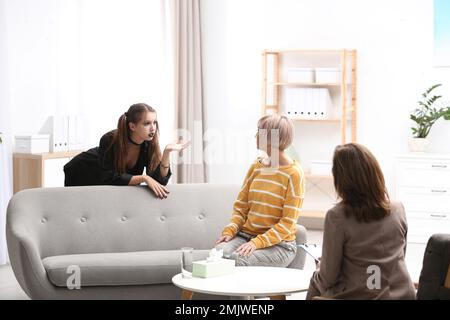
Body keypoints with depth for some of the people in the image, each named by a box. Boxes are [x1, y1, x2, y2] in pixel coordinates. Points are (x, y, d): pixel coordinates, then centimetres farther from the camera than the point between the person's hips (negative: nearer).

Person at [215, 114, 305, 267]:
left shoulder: (294, 174, -8)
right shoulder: (256, 167, 10)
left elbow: (287, 223, -11)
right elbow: (241, 206, 13)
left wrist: (256, 243, -21)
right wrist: (230, 231, -6)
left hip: (278, 243, -5)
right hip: (246, 234, 5)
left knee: (237, 260, -31)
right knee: (219, 251, -26)